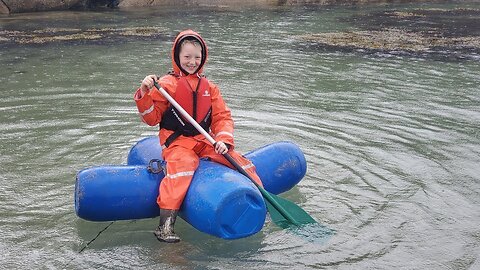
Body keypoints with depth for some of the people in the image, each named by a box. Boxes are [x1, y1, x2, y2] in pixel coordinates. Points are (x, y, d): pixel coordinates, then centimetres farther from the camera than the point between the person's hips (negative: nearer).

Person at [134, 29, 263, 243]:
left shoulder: (209, 87, 13)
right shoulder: (167, 84, 0)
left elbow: (222, 117, 8)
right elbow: (152, 118, -2)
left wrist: (224, 141, -10)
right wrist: (144, 94, -18)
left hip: (205, 141, 5)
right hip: (177, 142, -5)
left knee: (239, 161, -10)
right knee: (182, 165, -35)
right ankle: (165, 225, -36)